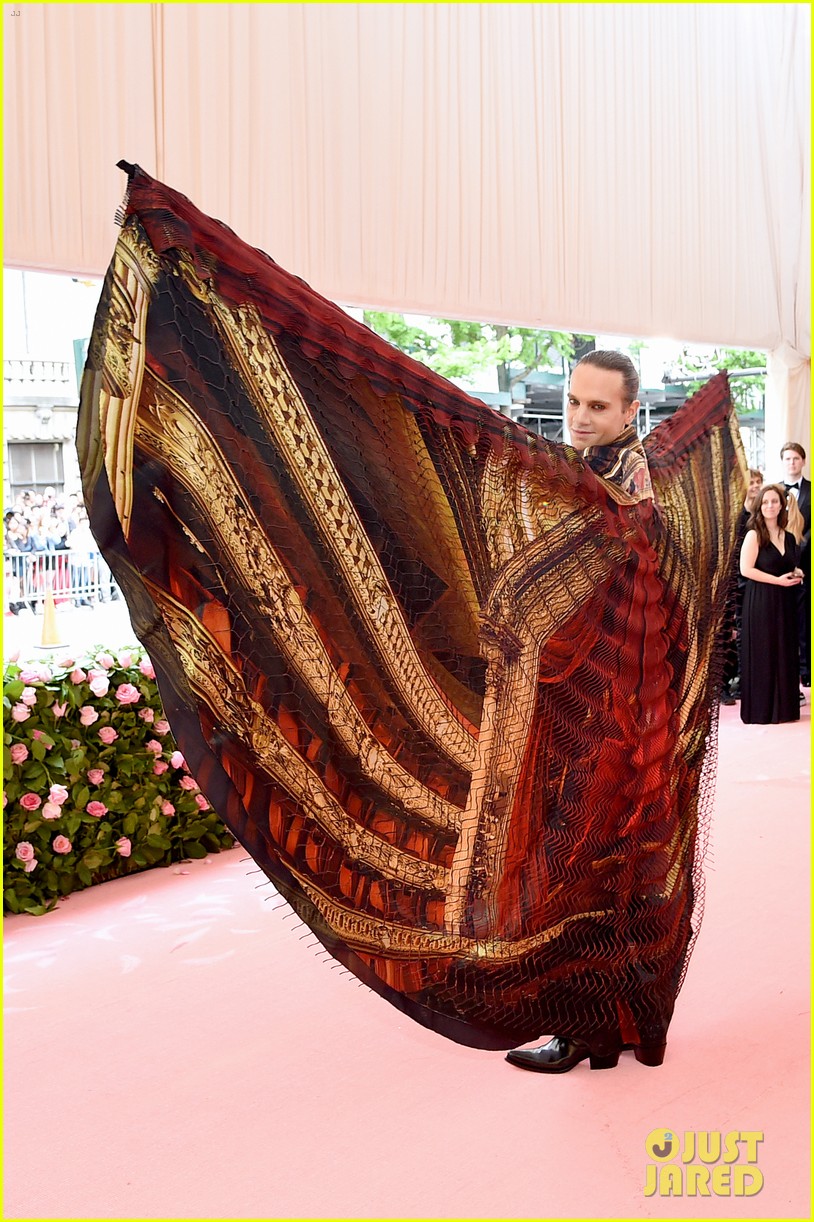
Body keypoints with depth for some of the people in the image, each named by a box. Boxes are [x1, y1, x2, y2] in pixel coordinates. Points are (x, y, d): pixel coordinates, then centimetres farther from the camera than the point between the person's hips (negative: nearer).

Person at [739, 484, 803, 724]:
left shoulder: (789, 537, 12)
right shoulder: (754, 535, -6)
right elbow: (746, 569, -14)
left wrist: (797, 574, 2)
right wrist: (778, 580, -17)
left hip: (785, 603, 6)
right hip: (761, 602, -6)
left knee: (785, 653, 7)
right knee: (762, 653, -3)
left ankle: (783, 707, 16)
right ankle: (761, 709, 5)